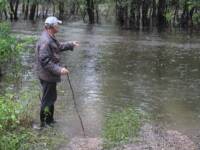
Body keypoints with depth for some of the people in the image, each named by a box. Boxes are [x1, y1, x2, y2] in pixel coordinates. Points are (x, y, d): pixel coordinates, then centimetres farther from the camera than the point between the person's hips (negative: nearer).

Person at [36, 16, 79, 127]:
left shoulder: (51, 38, 8)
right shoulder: (45, 41, -26)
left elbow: (59, 47, 28)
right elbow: (45, 61, -29)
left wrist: (71, 44, 28)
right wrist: (59, 70, -30)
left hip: (51, 75, 11)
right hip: (47, 76, -11)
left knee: (52, 97, 23)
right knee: (47, 99, 1)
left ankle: (50, 119, 38)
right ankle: (44, 123, 14)